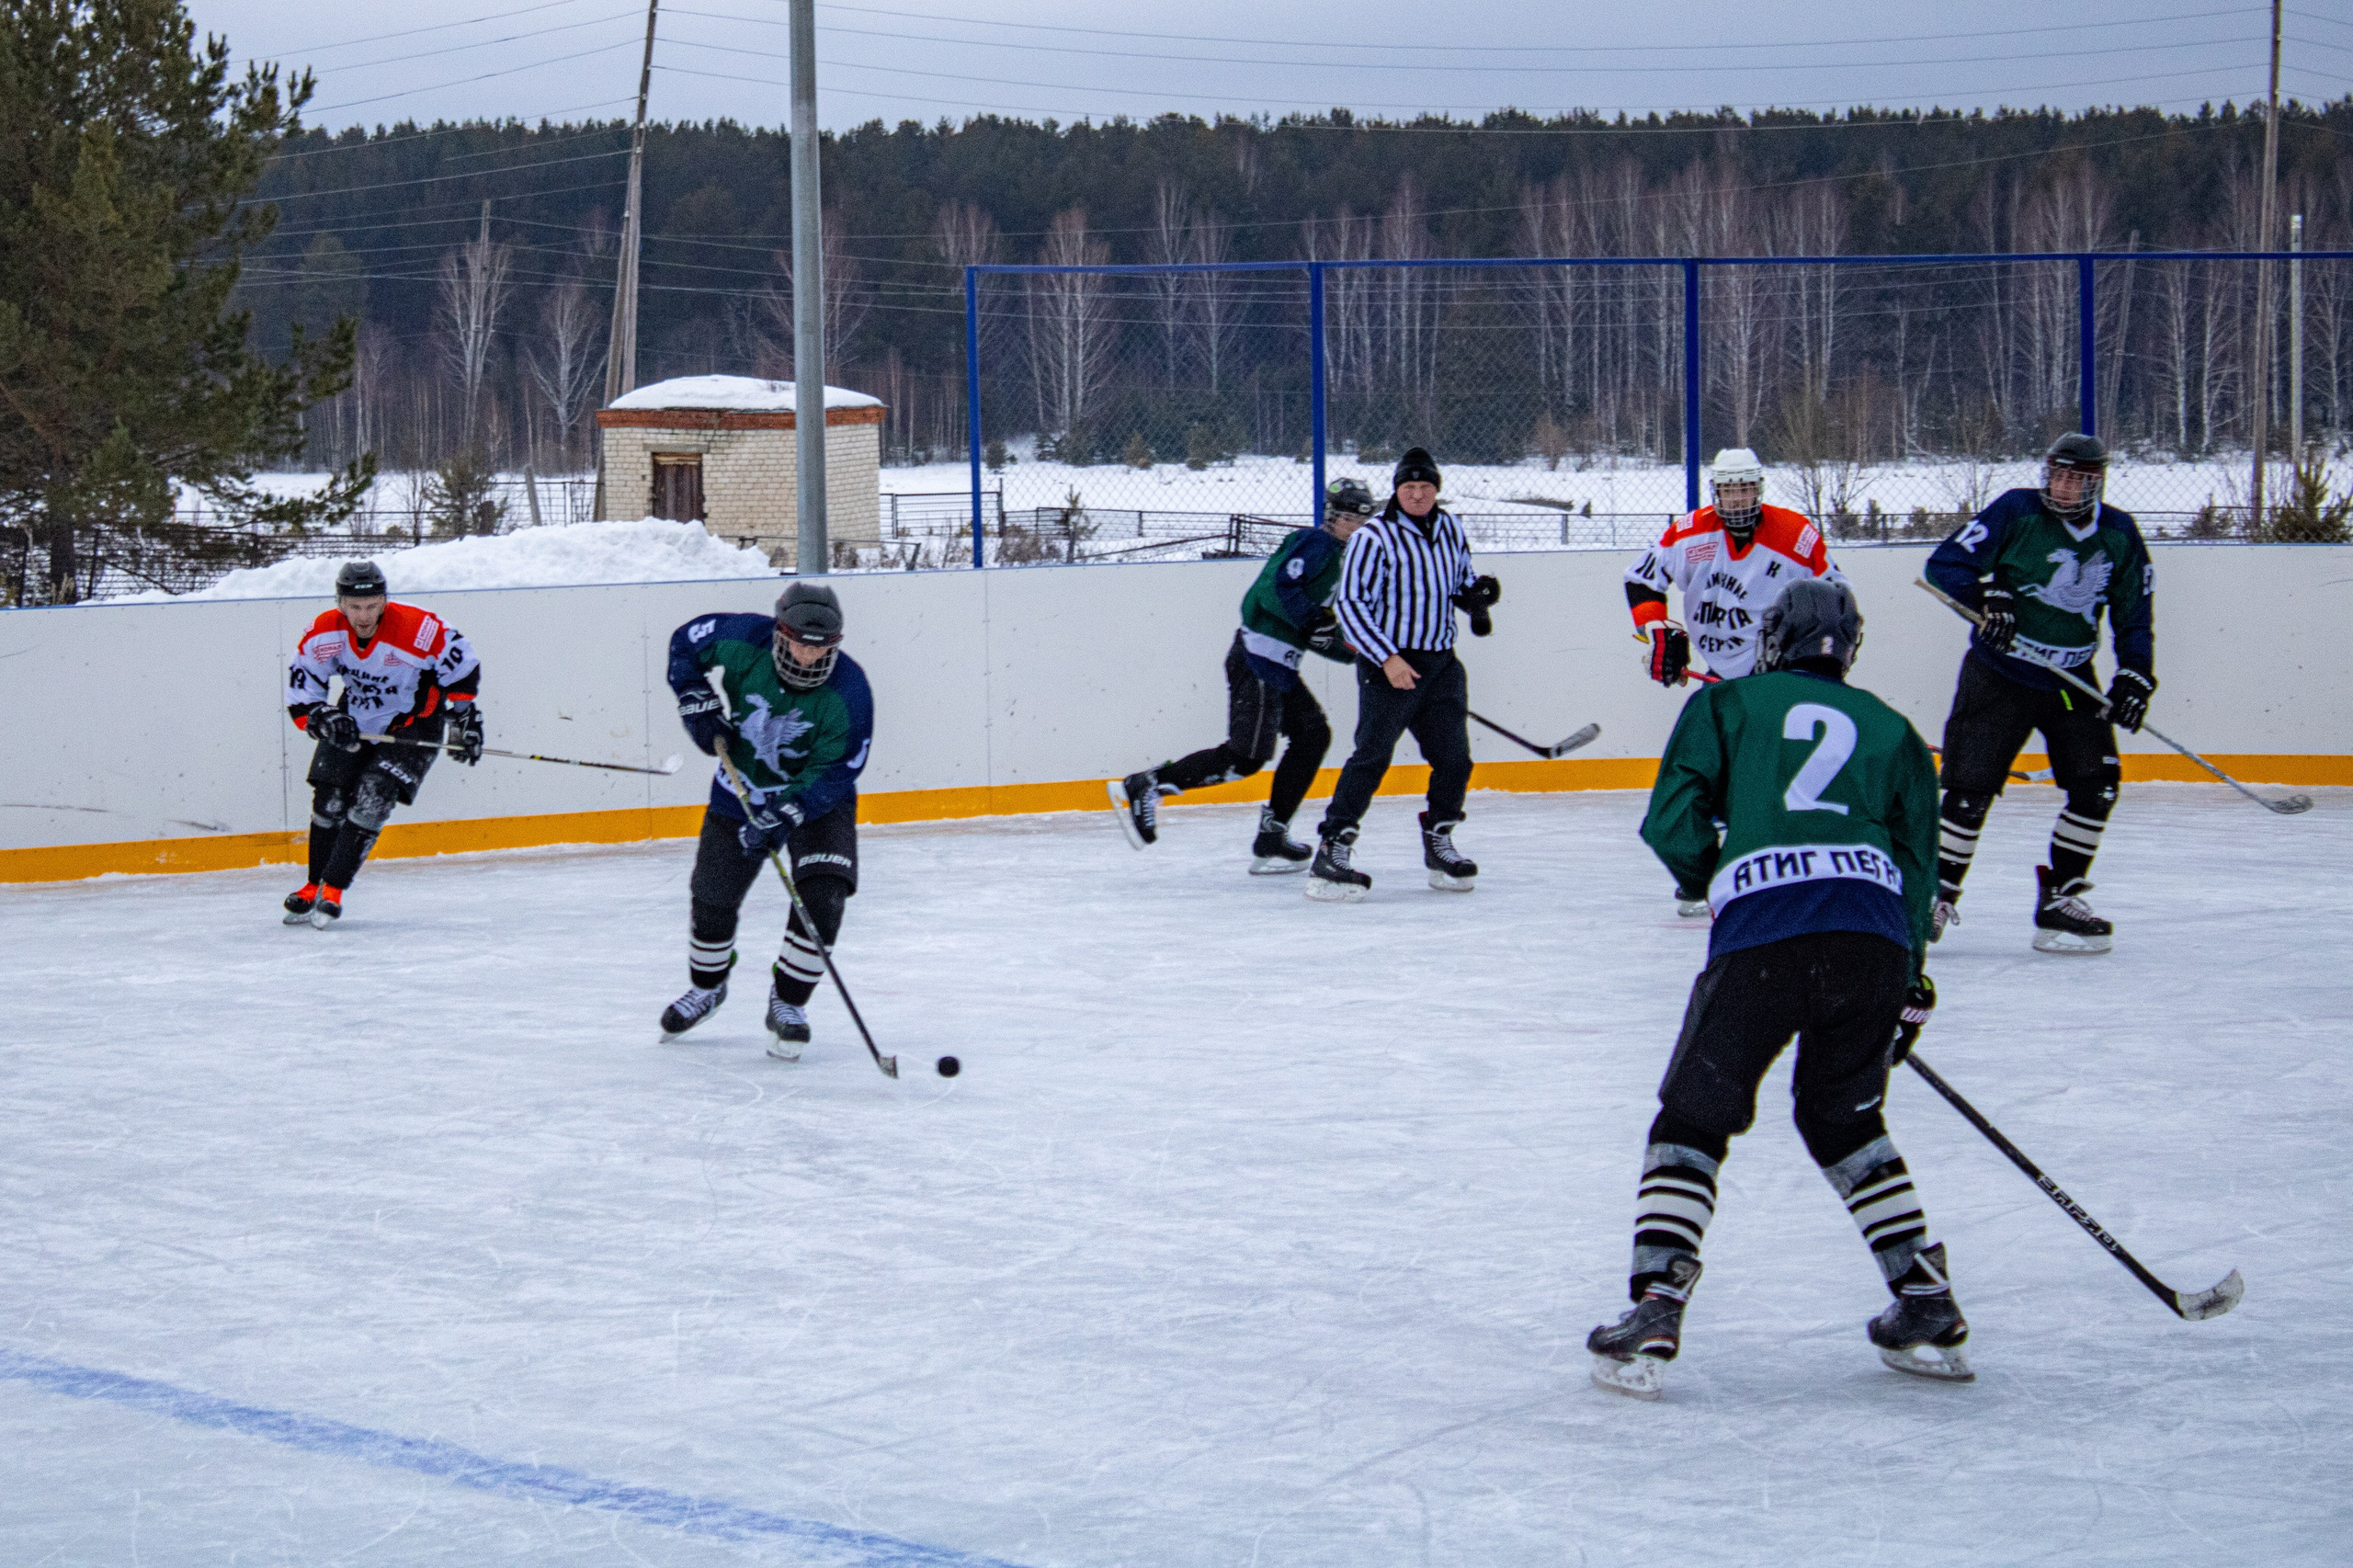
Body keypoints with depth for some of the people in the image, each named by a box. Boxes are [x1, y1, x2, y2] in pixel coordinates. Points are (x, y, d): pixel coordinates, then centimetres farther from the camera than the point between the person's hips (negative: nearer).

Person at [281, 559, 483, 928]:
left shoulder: (419, 628, -30)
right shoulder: (322, 635, -18)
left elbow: (462, 667, -15)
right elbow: (300, 696, -9)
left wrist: (464, 721, -11)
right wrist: (325, 718, -28)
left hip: (414, 722, -4)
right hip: (355, 721, 4)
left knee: (370, 800, -18)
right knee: (329, 800, -1)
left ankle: (333, 891, -11)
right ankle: (314, 887, 18)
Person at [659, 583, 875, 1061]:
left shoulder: (849, 692, -29)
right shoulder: (744, 642, -24)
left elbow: (833, 771, -27)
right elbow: (686, 641, -3)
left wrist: (782, 815, -37)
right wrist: (695, 696, -16)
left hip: (817, 800, -2)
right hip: (741, 793, 2)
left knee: (822, 900, -19)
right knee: (711, 897, 10)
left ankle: (787, 1005, 0)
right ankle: (706, 986, 39)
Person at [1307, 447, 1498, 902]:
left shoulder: (1450, 530, 10)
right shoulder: (1372, 538, -11)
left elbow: (1461, 581, 25)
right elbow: (1350, 605, -13)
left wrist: (1477, 592, 0)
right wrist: (1387, 659, -20)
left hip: (1441, 663, 6)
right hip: (1388, 665, -6)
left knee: (1454, 758, 5)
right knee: (1372, 756, -13)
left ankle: (1438, 841, 24)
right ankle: (1331, 851, -13)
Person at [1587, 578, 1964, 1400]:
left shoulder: (1726, 705, 17)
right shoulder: (1892, 731, 25)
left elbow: (1672, 821, 7)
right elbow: (1916, 862, 21)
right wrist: (1910, 989, 27)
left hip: (1760, 935, -3)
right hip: (1873, 937, 3)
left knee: (1693, 1120, 7)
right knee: (1846, 1119, 22)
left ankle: (1653, 1312, -6)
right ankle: (1927, 1308, 18)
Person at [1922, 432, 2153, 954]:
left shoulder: (2119, 535, 0)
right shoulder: (2016, 511, -11)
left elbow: (2135, 616, 8)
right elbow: (1945, 564, -12)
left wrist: (2135, 676, -7)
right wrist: (1985, 598, -29)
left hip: (2071, 681, 4)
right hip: (1998, 675, -4)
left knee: (2097, 784, -6)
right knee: (1970, 789, -8)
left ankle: (2060, 898, 7)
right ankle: (1937, 898, 7)